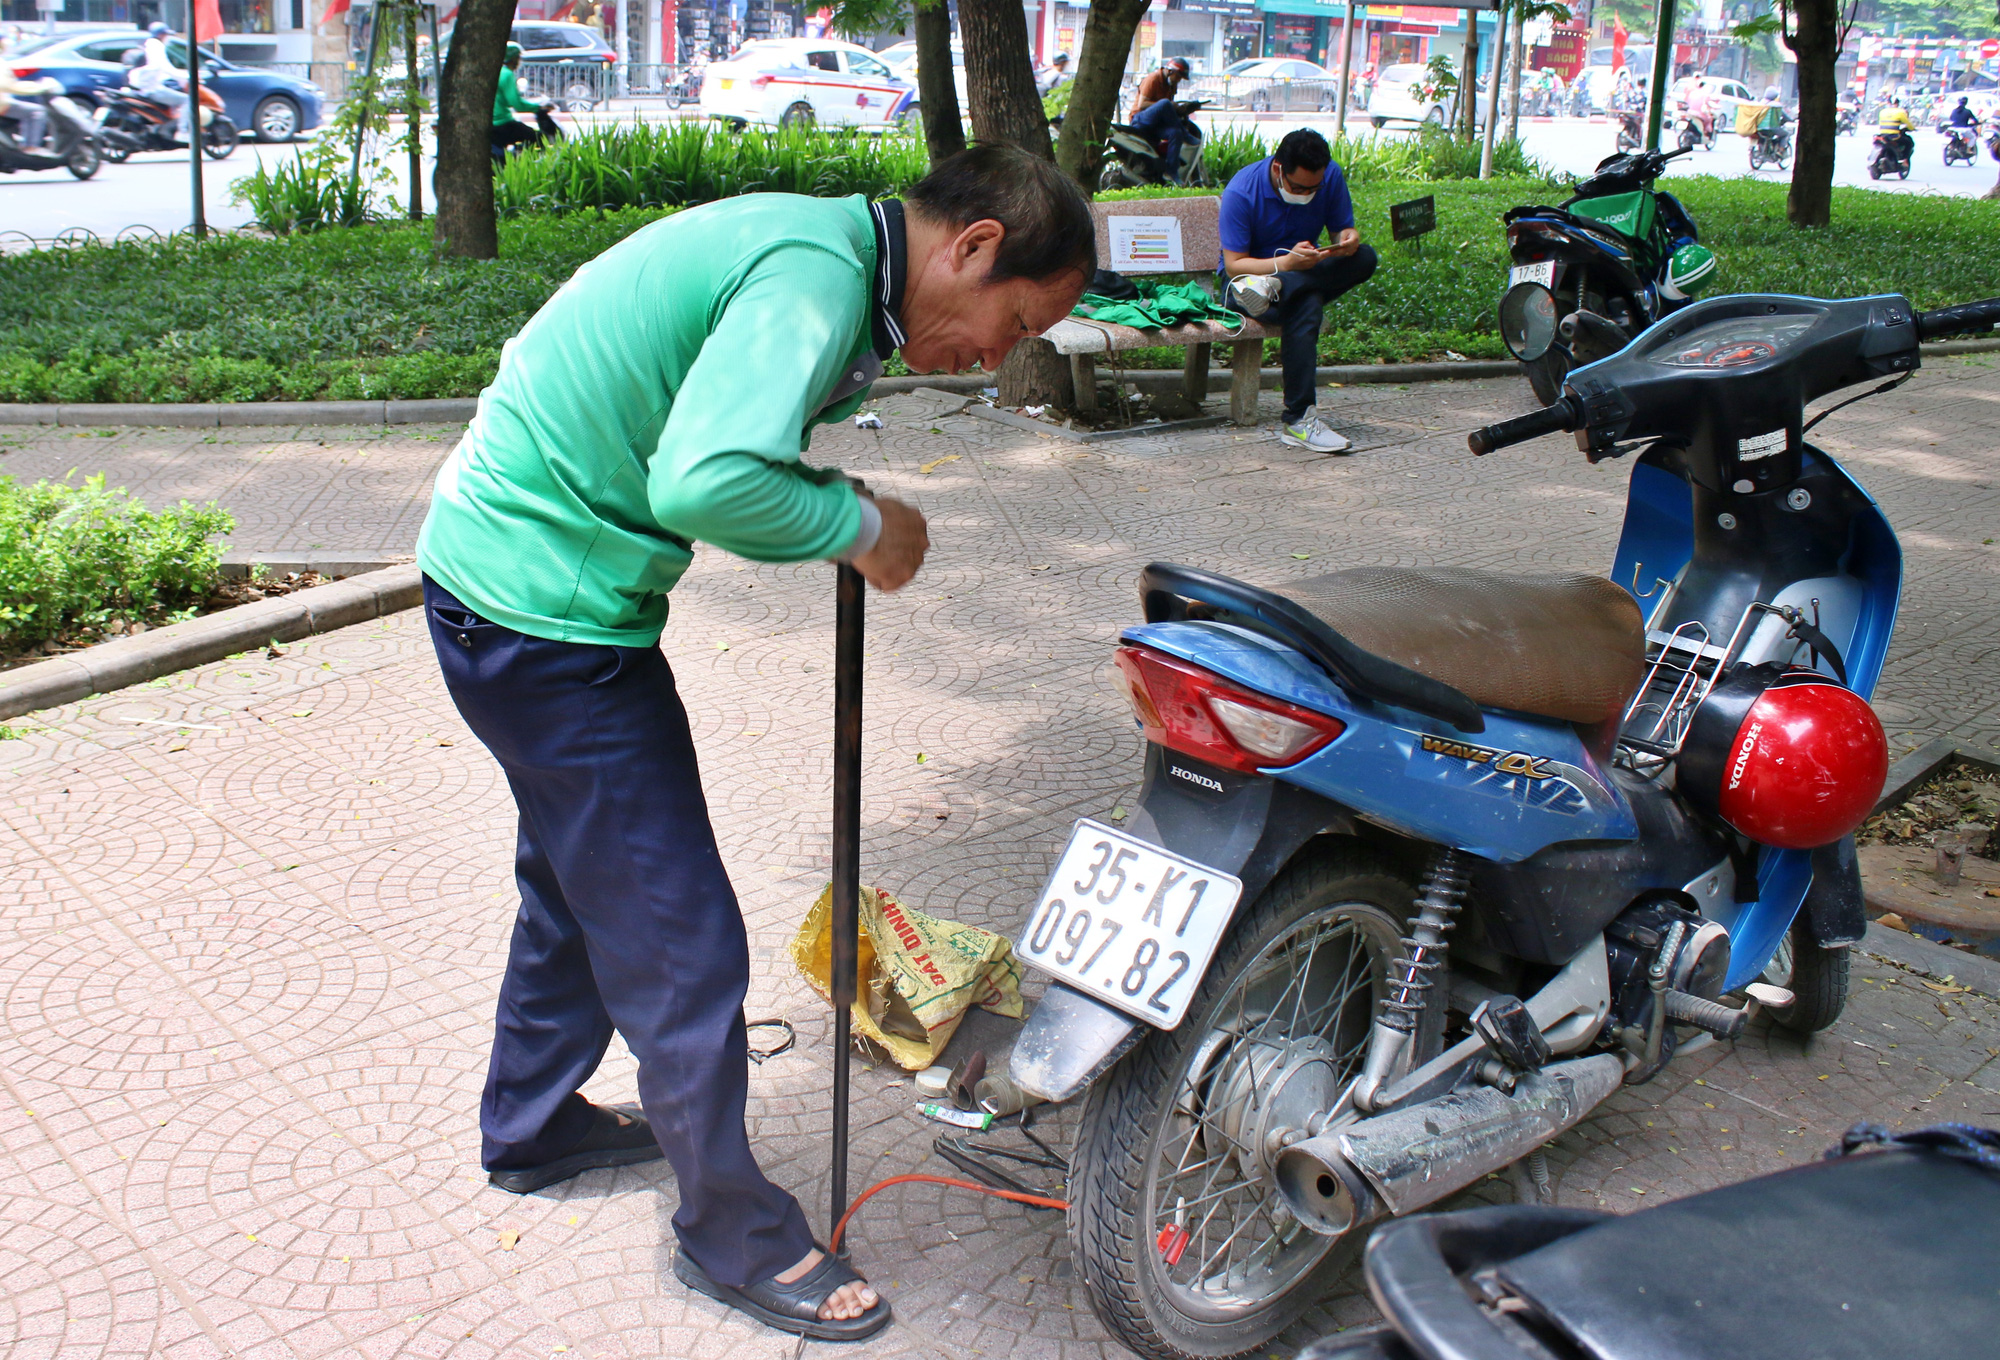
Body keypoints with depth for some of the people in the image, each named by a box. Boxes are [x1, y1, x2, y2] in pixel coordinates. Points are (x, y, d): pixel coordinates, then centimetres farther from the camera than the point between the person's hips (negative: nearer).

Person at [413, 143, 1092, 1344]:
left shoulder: (815, 245, 8)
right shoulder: (819, 274, -24)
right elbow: (708, 481, -38)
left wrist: (832, 510, -4)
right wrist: (860, 525, -22)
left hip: (495, 563, 11)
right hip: (547, 614, -10)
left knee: (581, 878, 27)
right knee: (681, 939, 1)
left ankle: (531, 1126, 48)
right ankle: (735, 1233, 21)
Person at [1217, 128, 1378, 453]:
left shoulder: (1331, 176, -6)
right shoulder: (1241, 191, -19)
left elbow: (1342, 230, 1)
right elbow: (1234, 266, -21)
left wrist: (1347, 241, -25)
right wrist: (1287, 262, -38)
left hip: (1307, 275, 5)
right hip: (1247, 282, -5)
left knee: (1365, 258, -23)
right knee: (1306, 306, -37)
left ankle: (1275, 287, -32)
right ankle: (1297, 421, -37)